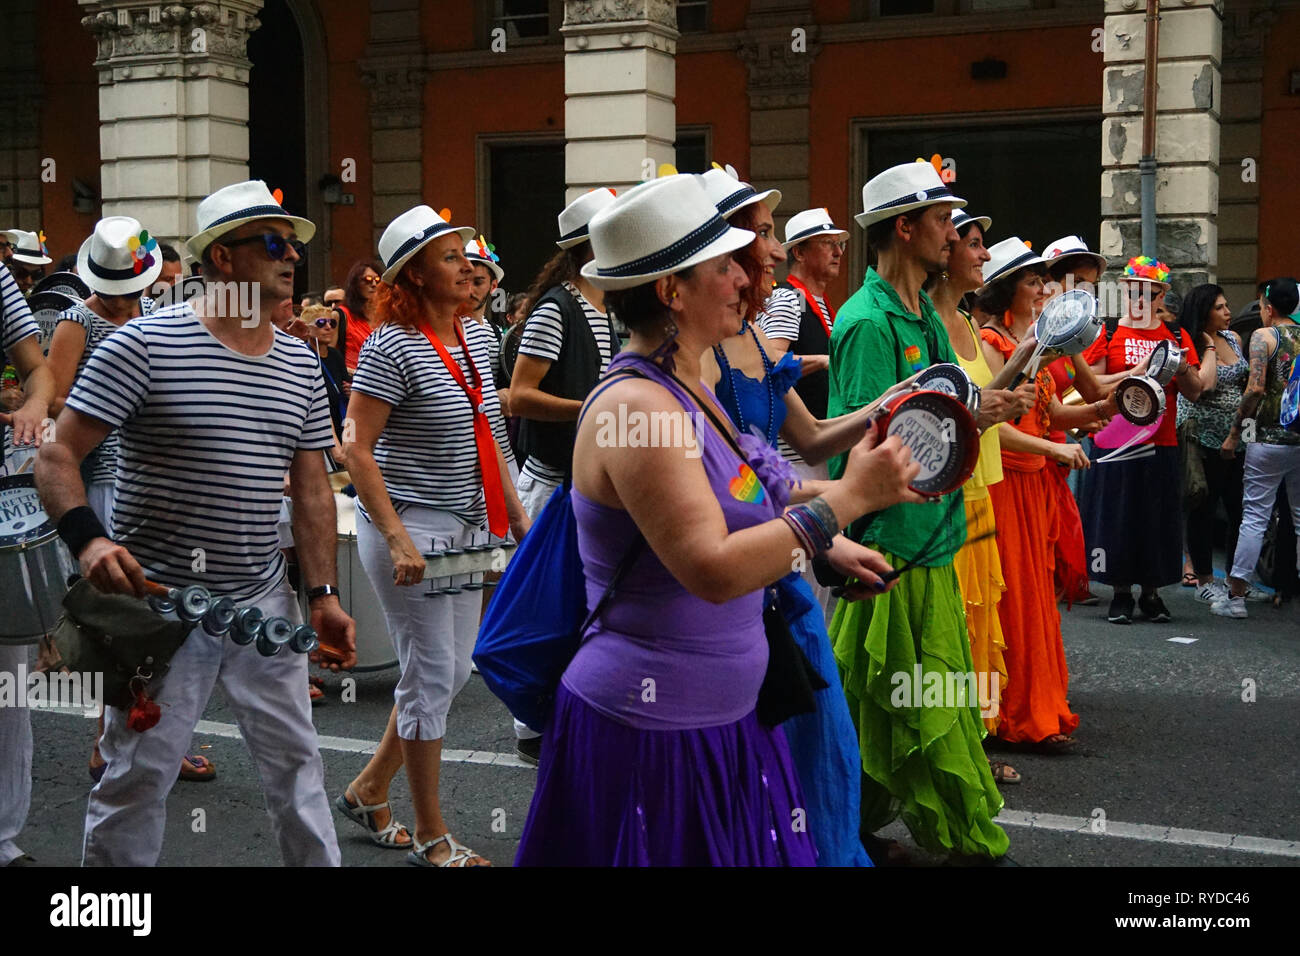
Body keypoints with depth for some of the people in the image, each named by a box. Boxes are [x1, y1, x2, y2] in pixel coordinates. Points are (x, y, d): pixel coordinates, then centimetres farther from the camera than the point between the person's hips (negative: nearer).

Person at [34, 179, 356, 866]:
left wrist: (322, 593, 6)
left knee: (295, 758, 14)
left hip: (264, 599, 5)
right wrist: (87, 539, -29)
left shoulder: (302, 366, 7)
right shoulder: (145, 344, -11)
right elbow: (57, 456, -11)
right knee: (137, 775, 4)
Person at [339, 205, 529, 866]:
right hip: (409, 527, -8)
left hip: (463, 529, 8)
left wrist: (517, 514, 17)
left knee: (452, 671, 14)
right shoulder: (392, 347, -15)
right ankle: (430, 837, 13)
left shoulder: (476, 337, 10)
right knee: (432, 675, -1)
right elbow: (357, 450, -16)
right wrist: (396, 538, -22)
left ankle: (367, 790, 31)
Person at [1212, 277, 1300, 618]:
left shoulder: (1264, 336, -5)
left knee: (1254, 516, -1)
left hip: (1269, 439, -4)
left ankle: (1236, 596, 1)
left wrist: (1234, 433, -8)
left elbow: (1256, 388, -14)